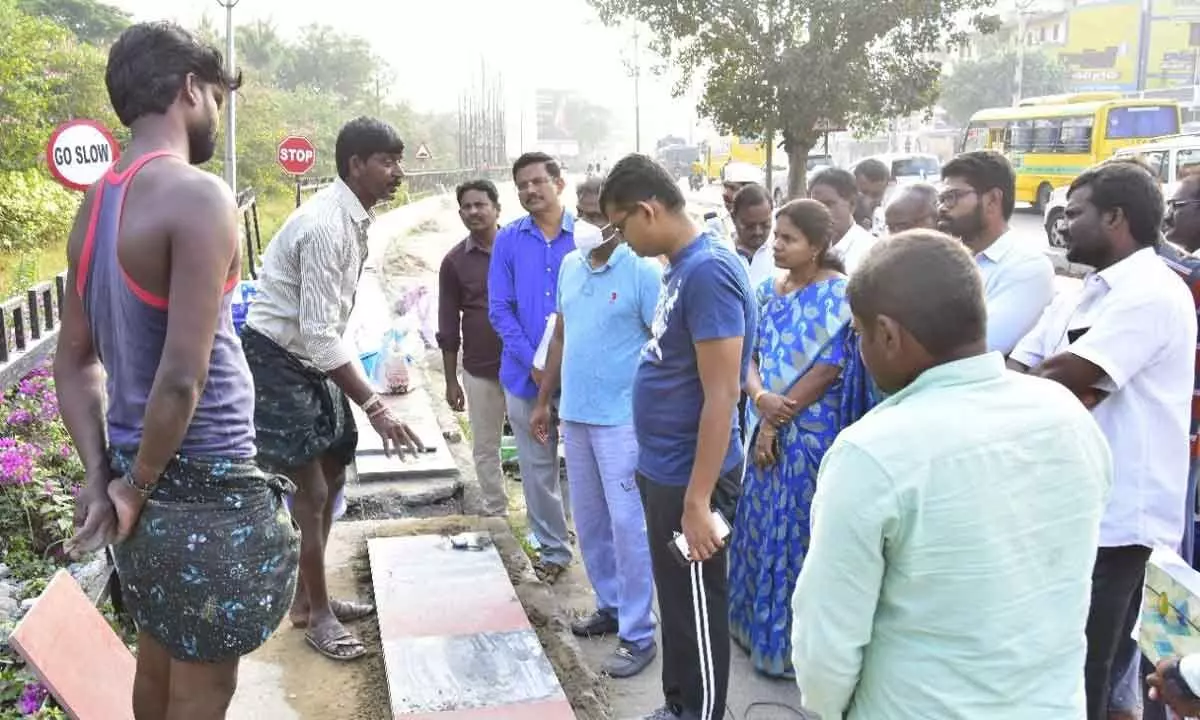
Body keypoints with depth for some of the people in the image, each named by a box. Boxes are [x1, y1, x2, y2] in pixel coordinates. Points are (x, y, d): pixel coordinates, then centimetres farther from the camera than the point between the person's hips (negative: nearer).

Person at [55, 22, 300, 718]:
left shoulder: (96, 204, 8)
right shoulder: (198, 196, -19)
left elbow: (76, 359, 12)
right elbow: (184, 377, -24)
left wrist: (101, 474, 6)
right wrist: (137, 488, -11)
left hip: (145, 480, 8)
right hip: (205, 491, -8)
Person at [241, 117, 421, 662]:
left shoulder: (356, 217, 3)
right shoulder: (326, 225, -26)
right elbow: (319, 333, -29)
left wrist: (364, 395, 17)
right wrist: (375, 407, -31)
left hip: (314, 356, 10)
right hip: (277, 358, -10)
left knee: (333, 476, 15)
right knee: (312, 489, -4)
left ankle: (307, 598, 29)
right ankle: (317, 614, 14)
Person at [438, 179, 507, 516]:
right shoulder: (454, 261, 1)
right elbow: (448, 326, 4)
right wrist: (451, 380, 3)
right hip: (479, 371, 1)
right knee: (485, 449, 9)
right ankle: (496, 515, 23)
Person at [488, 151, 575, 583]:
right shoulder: (508, 240, 2)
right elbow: (499, 310, 0)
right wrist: (534, 362, -10)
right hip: (525, 374, 2)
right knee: (537, 467, 11)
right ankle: (552, 549, 27)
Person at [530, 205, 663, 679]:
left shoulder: (643, 272, -11)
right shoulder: (570, 266, 9)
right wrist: (544, 402, 16)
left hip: (623, 419, -6)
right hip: (575, 414, 7)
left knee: (626, 524, -1)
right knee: (588, 520, 15)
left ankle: (638, 635, 10)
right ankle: (610, 606, 32)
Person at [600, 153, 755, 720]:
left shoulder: (709, 271, -21)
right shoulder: (680, 268, 9)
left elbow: (721, 396, -24)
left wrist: (698, 501, -23)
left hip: (689, 478, -9)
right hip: (661, 470, 9)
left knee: (697, 610, 7)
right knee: (674, 601, 21)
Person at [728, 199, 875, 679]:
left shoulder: (838, 294, -12)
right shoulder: (768, 290, 6)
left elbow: (829, 369, -17)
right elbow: (750, 354, 4)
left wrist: (778, 419, -14)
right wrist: (762, 399, -16)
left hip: (811, 433, -6)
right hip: (768, 429, 6)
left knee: (798, 533, 4)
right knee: (763, 526, 15)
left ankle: (795, 641, 20)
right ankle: (759, 625, 32)